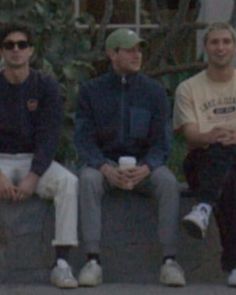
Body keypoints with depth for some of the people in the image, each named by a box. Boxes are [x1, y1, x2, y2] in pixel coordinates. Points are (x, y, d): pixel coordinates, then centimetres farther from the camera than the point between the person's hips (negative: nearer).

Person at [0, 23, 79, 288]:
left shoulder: (46, 87, -1)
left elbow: (48, 137, -7)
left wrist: (32, 177, -21)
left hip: (36, 160, 1)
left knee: (69, 183, -30)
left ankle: (61, 264, -32)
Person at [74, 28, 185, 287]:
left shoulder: (154, 92, 3)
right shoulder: (91, 91, 1)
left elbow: (161, 142, -1)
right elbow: (84, 139, -5)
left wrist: (145, 168, -22)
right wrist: (106, 169, -24)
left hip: (144, 163, 1)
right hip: (103, 162, -1)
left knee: (168, 182, -31)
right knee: (88, 180, -34)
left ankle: (170, 261, -33)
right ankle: (93, 261, -39)